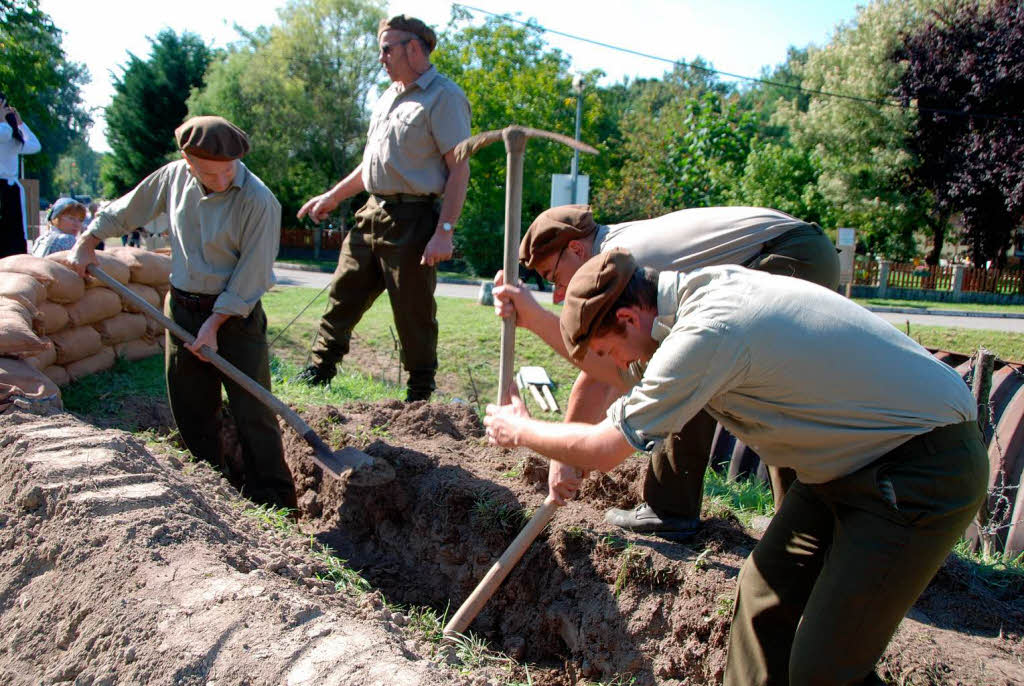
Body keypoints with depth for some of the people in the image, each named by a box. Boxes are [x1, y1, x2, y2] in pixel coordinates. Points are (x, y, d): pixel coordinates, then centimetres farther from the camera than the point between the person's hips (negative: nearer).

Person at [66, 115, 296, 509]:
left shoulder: (258, 202, -19)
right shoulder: (174, 177, 0)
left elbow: (250, 278, -16)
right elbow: (125, 210, 18)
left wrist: (214, 325, -14)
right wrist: (86, 243, 22)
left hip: (235, 314, -6)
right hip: (181, 308, 6)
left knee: (253, 413, -5)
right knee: (190, 410, 12)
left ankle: (275, 505, 5)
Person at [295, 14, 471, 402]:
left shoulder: (444, 97, -8)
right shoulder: (388, 98, 19)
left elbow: (459, 169, -15)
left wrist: (444, 231, -23)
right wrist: (333, 197, 25)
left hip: (413, 221, -8)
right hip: (372, 213, 8)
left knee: (414, 312, 0)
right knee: (344, 293, 12)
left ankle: (420, 393, 16)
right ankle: (320, 369, 26)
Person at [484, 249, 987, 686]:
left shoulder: (709, 332, -29)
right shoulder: (703, 289, 0)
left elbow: (603, 450, -20)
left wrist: (519, 430, -3)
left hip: (923, 469, -9)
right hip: (855, 454, 9)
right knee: (764, 596, 9)